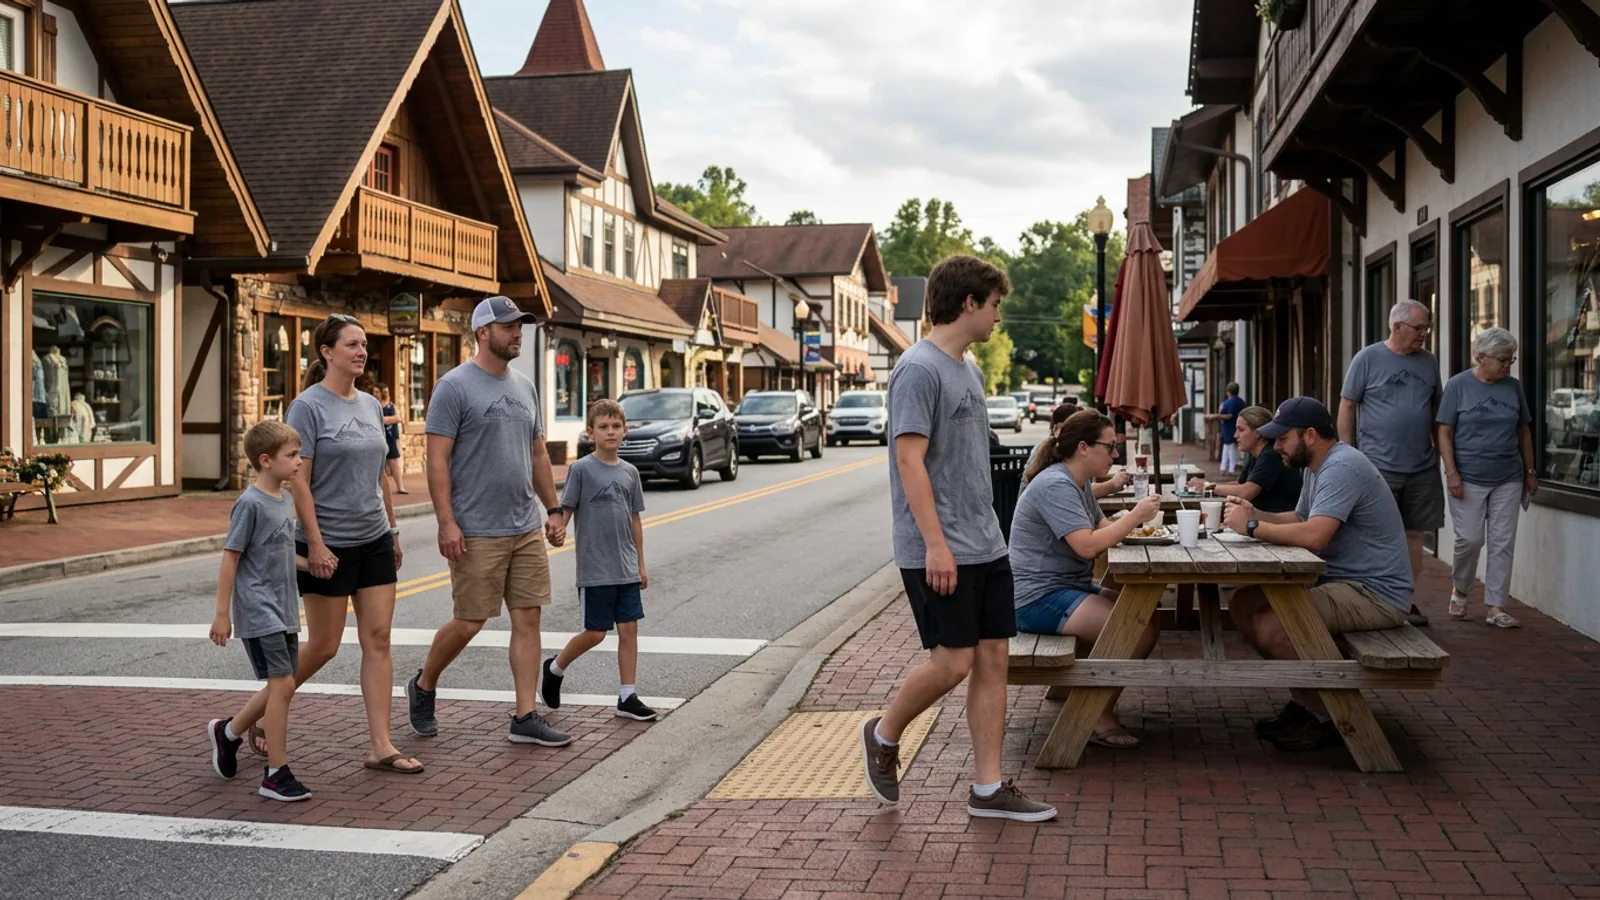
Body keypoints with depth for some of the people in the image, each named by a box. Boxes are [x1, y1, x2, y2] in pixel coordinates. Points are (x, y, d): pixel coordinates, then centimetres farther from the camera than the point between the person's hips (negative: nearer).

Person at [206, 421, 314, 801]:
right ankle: (276, 773, -3)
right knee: (282, 685, -11)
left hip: (283, 613, 9)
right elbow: (230, 558, -13)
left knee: (282, 688, 13)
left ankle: (227, 731, 36)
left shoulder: (284, 501, 10)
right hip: (257, 612, -9)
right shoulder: (250, 504, -15)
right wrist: (222, 614, -13)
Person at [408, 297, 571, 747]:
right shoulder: (455, 386, -8)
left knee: (528, 619, 4)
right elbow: (437, 459, -12)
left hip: (527, 528, 7)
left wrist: (554, 509, 14)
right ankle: (423, 687, 26)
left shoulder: (525, 386, 14)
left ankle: (525, 718, 9)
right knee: (469, 623, 0)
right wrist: (446, 522, -18)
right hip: (477, 532, -7)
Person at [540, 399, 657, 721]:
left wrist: (640, 564, 13)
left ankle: (627, 697, 13)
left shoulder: (630, 472, 7)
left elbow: (635, 520, 12)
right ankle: (555, 668, 28)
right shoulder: (581, 469, -7)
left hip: (626, 570, 4)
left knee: (629, 629, 4)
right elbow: (564, 512, -7)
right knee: (594, 633, 2)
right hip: (594, 570, -4)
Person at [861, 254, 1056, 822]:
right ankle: (883, 735, 20)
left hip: (986, 547, 9)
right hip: (939, 553, -9)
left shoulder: (969, 370, 17)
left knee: (992, 659, 6)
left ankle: (989, 789, 13)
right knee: (953, 662, -6)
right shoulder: (920, 369, -12)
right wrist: (936, 544, -22)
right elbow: (910, 461, -18)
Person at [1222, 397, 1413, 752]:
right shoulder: (1317, 466, 12)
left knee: (1269, 626, -25)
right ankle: (1306, 699, 11)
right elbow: (1299, 520, 17)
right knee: (1243, 604, 3)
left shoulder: (1342, 468, -21)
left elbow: (1313, 535, -32)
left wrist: (1252, 527, -21)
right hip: (1338, 580, 11)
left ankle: (1328, 717, -5)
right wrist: (1255, 513, 0)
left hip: (1376, 594, -11)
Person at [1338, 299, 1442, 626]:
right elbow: (1347, 408, -2)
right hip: (1378, 464, -4)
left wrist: (1440, 452, 14)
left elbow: (1437, 409, 18)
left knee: (1413, 534, 8)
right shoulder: (1367, 359, -3)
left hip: (1422, 467, 5)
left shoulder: (1429, 362, 10)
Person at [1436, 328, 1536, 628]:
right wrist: (1451, 472, -12)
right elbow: (1445, 432, -4)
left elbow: (1524, 432, 15)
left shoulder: (1513, 387, 8)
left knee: (1503, 542, 2)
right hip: (1469, 479, -3)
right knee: (1470, 539, -4)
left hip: (1508, 480, 4)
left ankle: (1496, 607, 7)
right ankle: (1460, 591, 21)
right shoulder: (1459, 386, -3)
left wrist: (1530, 471, 12)